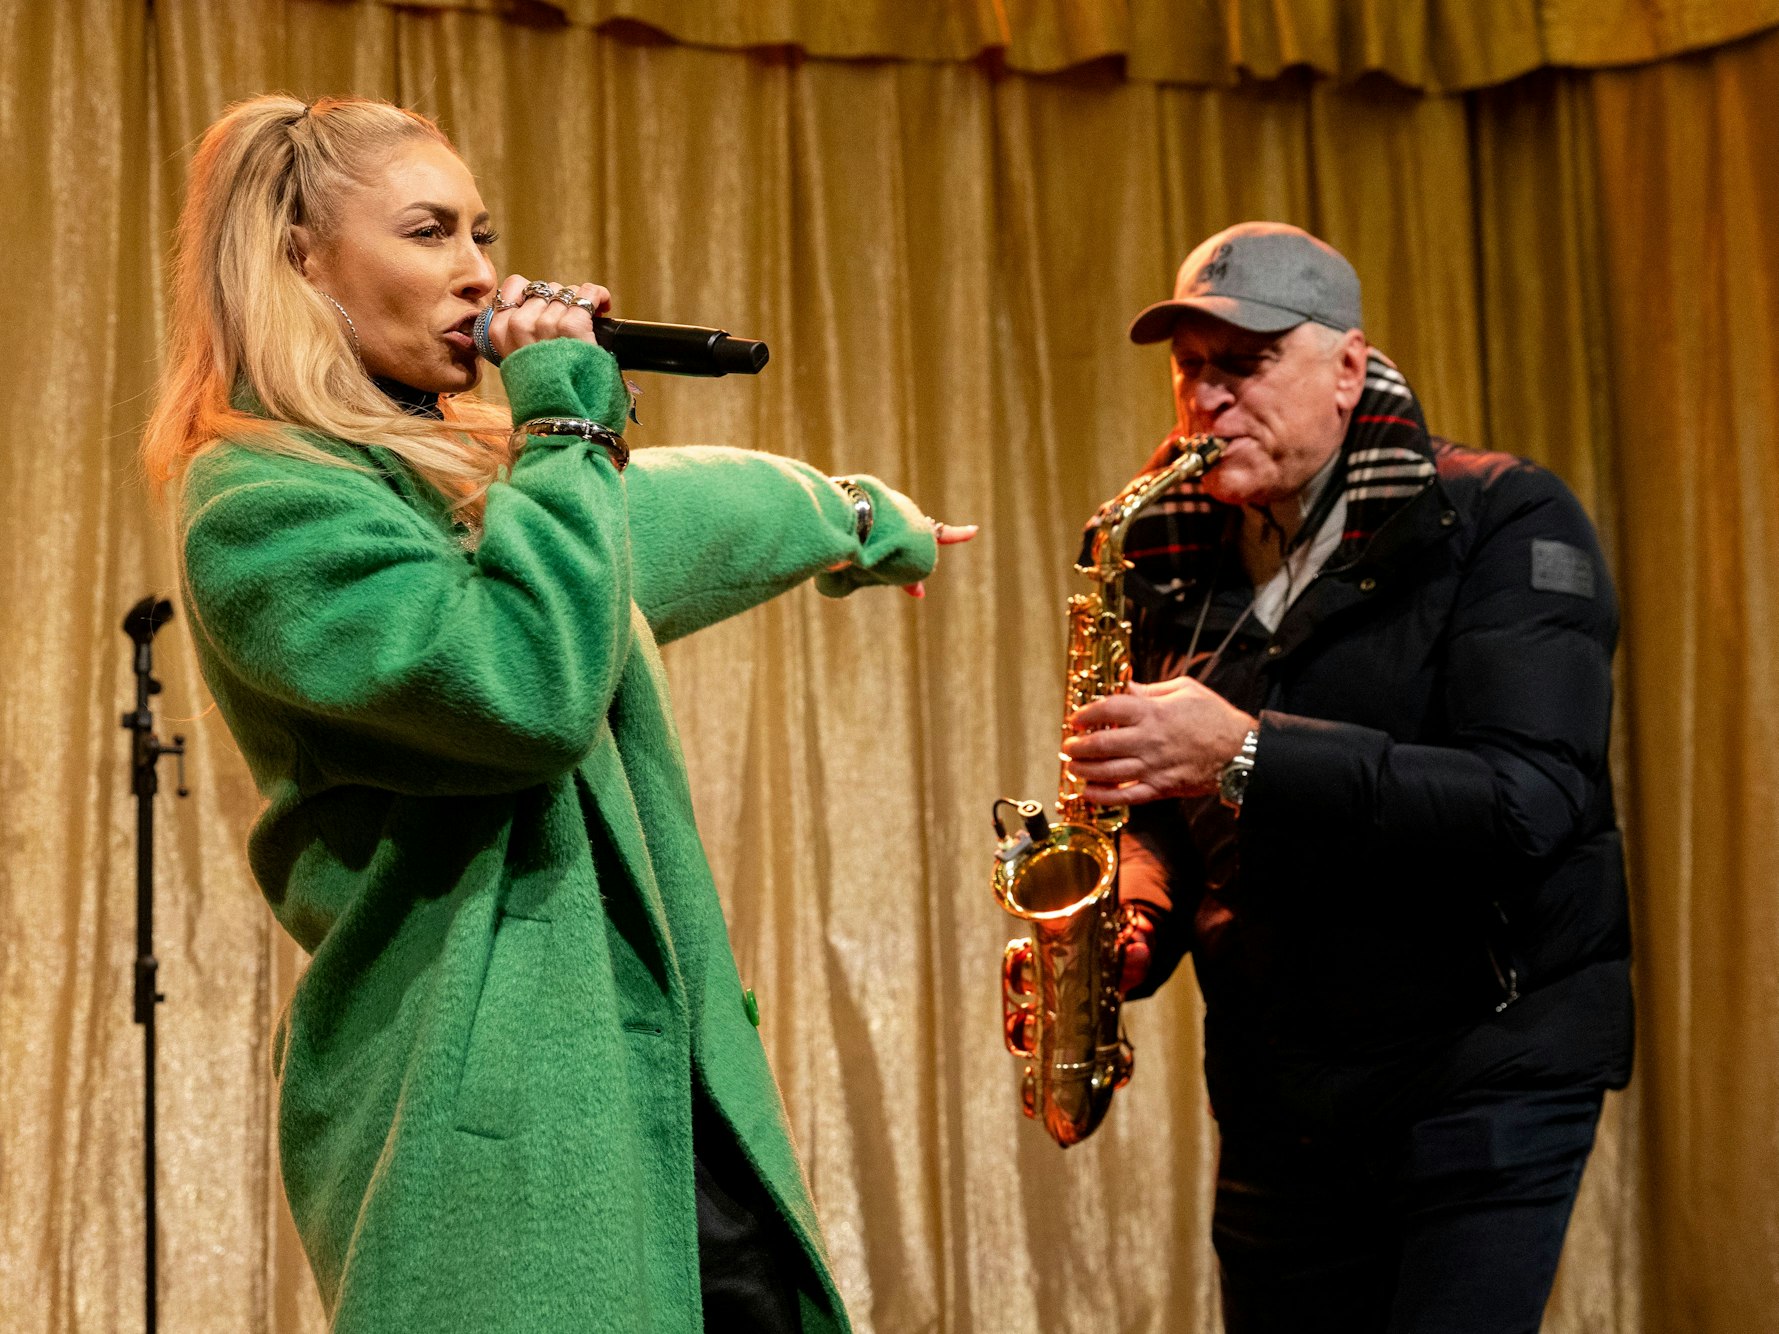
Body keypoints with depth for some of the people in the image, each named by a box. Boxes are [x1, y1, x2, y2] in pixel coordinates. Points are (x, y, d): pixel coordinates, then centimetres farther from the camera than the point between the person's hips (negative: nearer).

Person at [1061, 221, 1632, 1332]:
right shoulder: (1187, 564, 8)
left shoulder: (1505, 522, -9)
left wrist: (1248, 754, -30)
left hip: (1483, 1070, -5)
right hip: (1277, 1096, 6)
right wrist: (1131, 930, -7)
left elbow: (1532, 795, -22)